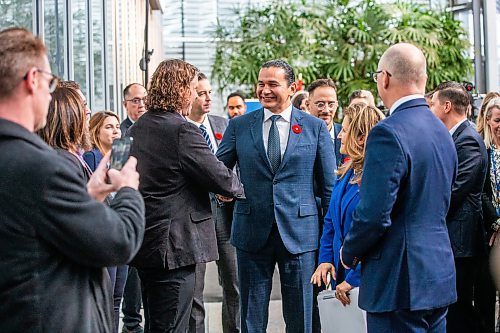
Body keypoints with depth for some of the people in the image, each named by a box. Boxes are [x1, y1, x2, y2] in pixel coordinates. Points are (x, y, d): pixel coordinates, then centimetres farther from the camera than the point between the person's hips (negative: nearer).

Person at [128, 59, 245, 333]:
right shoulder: (182, 130, -18)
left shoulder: (137, 128, 9)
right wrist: (237, 189, 7)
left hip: (144, 243, 9)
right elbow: (218, 176, -16)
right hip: (174, 245, -9)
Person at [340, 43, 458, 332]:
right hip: (440, 275, 9)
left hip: (400, 281, -9)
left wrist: (349, 253, -3)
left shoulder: (389, 134, -18)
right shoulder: (442, 131, 10)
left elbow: (374, 214, -21)